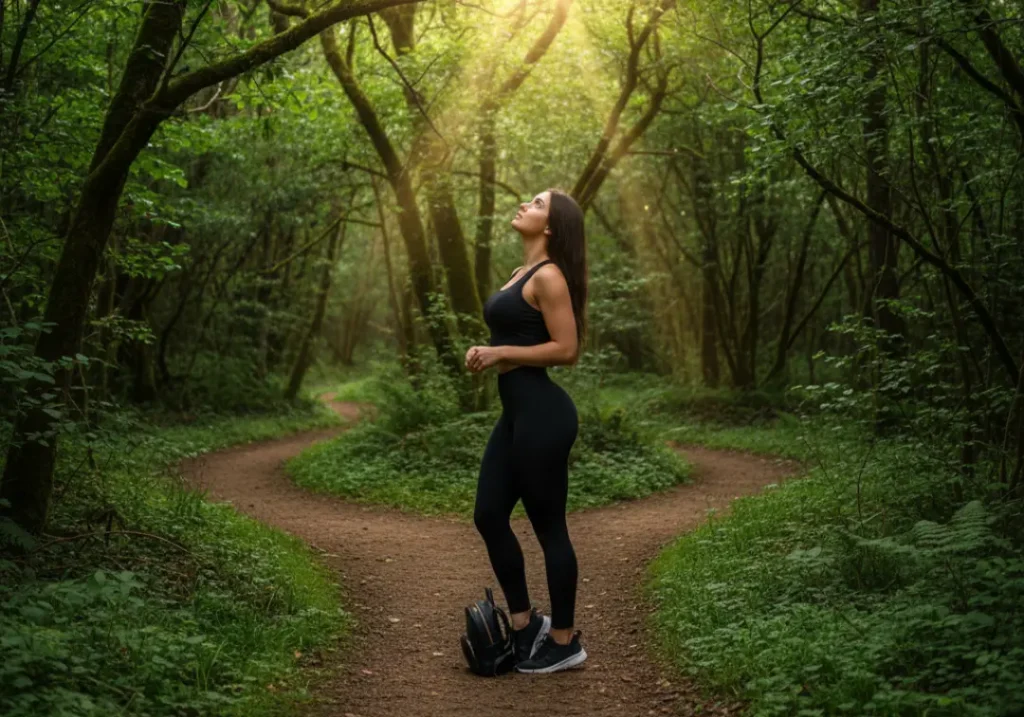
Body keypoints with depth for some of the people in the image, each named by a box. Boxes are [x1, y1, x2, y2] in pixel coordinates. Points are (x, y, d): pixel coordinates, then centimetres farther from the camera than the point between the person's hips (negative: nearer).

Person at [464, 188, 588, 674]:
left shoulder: (548, 276, -12)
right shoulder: (523, 272, 16)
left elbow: (565, 349, -18)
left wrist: (501, 353, -14)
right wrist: (487, 352, 4)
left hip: (543, 413, -10)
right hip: (517, 411, 10)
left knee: (548, 527, 1)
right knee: (489, 515, 11)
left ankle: (565, 642, 15)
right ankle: (525, 624, 25)